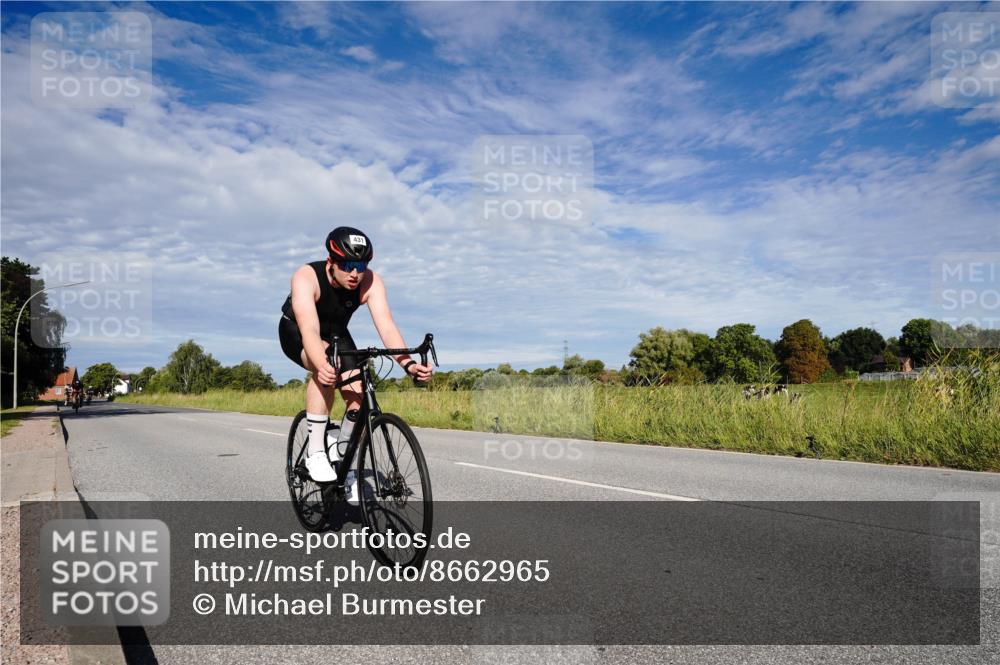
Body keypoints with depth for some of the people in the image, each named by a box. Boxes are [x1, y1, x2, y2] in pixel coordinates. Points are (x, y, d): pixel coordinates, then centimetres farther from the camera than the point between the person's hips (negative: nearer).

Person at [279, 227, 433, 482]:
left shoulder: (371, 282, -27)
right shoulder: (306, 277, -35)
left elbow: (386, 327, -38)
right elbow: (310, 330, -49)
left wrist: (408, 364, -55)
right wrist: (322, 366, -68)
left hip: (336, 334, 4)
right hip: (296, 332, -3)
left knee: (358, 395, -15)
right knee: (326, 368, -36)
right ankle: (315, 452, -25)